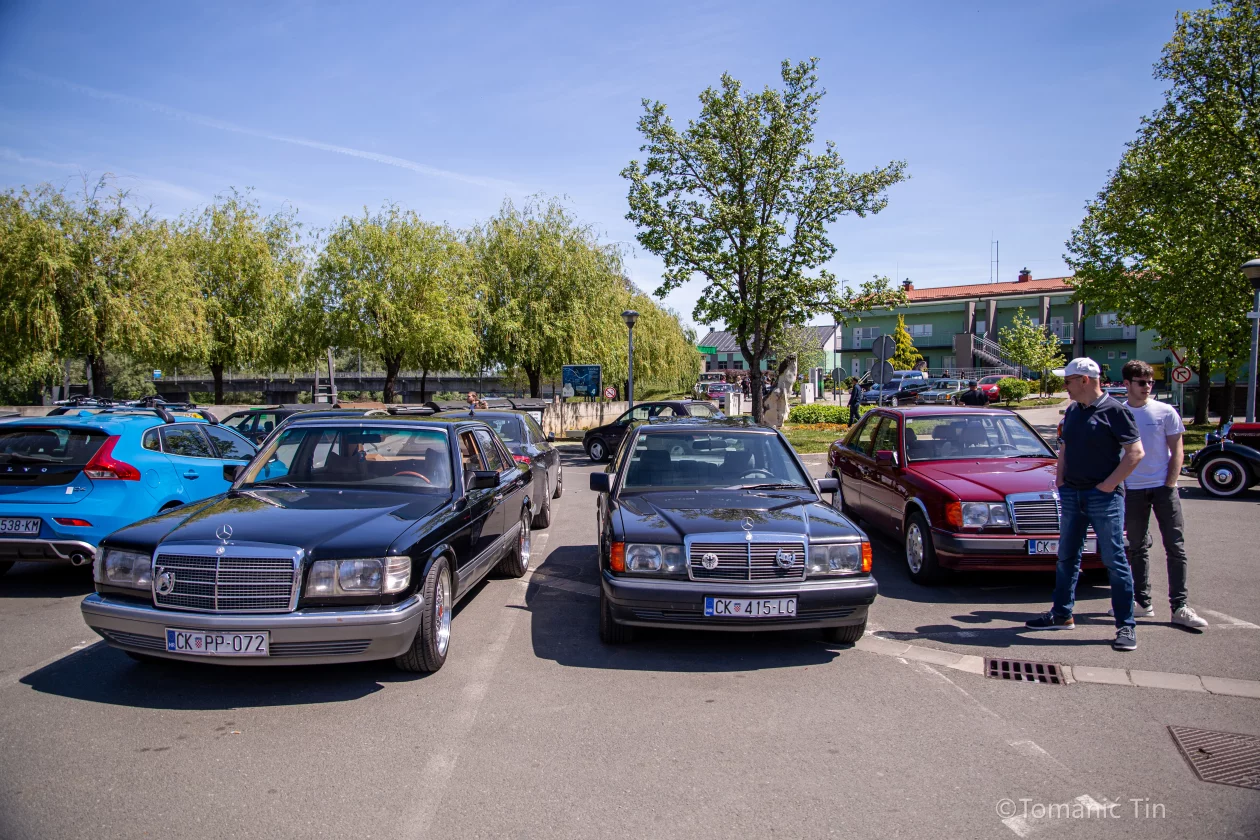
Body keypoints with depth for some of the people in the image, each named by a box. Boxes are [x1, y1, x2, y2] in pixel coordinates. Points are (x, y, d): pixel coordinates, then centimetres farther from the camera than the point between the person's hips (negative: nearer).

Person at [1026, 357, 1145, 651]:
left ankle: (1126, 626, 6)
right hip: (1072, 494, 7)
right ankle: (1062, 614, 23)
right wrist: (1060, 482, 9)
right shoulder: (1072, 412, 13)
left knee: (1114, 561, -2)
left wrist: (1109, 484, -15)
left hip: (1104, 496, -7)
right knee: (1067, 558, 12)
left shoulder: (1114, 411, -9)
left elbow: (1135, 453, -13)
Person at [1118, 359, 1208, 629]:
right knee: (1138, 548, 9)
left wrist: (1169, 485, -7)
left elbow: (1176, 451, 1)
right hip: (1132, 490, 1)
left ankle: (1179, 607, 0)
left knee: (1175, 547, -2)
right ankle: (1142, 602, 17)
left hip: (1163, 487, -1)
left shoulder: (1166, 412, 1)